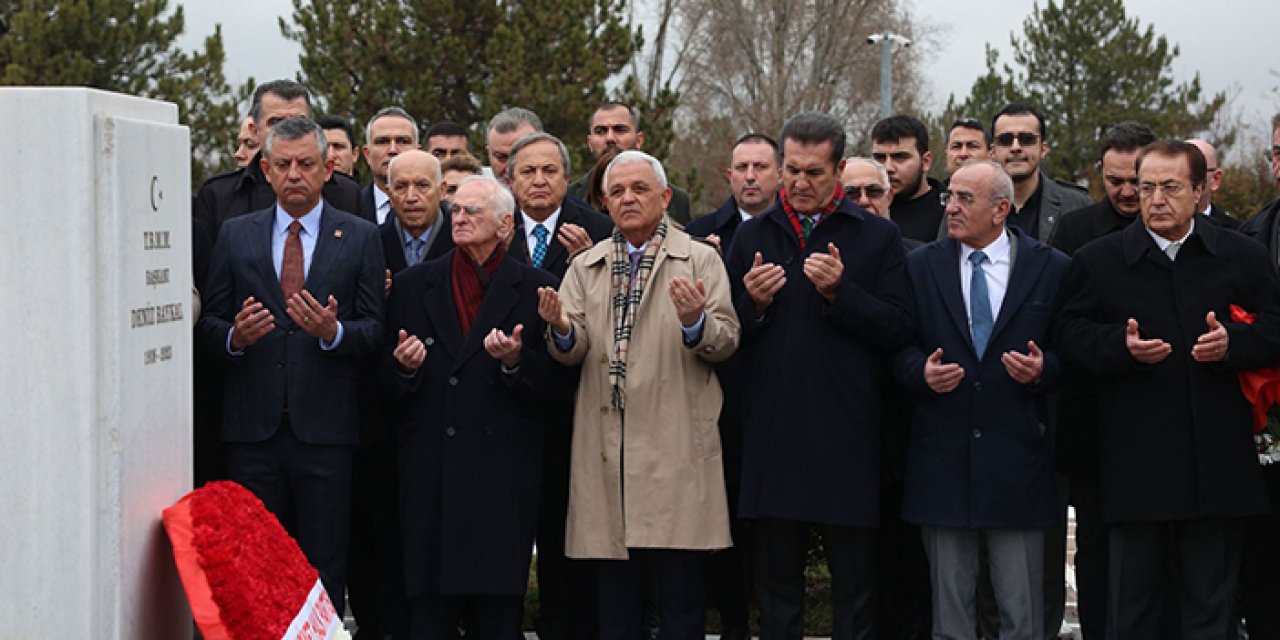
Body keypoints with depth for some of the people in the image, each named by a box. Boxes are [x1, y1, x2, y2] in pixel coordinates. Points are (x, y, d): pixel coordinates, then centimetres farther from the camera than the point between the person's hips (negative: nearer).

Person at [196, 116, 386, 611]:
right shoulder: (235, 235, 10)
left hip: (325, 427, -1)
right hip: (253, 426, 1)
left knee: (325, 565, 2)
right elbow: (208, 323, 9)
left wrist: (333, 332, -17)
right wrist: (234, 336, -12)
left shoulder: (360, 238, 6)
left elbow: (375, 328, 2)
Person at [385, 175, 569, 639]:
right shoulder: (413, 285, 14)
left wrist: (516, 361, -16)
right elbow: (386, 374, 14)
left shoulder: (536, 289, 6)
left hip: (502, 474, -2)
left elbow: (555, 382, 2)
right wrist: (404, 365, -8)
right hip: (429, 472, 2)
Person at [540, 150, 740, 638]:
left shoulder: (700, 260, 5)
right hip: (607, 445, 3)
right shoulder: (585, 267, 15)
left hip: (674, 446, -3)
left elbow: (726, 341, -3)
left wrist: (695, 321, -23)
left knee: (681, 598, -3)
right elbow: (572, 351, 5)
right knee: (614, 600, 7)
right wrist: (561, 328, -17)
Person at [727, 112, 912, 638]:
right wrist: (754, 303, -9)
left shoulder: (878, 236, 4)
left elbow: (897, 330, -5)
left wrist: (839, 292, -16)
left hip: (847, 437, -2)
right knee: (776, 586, 10)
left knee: (854, 589, 4)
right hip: (771, 435, 2)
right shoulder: (752, 236, 11)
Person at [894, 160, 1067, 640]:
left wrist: (1042, 370, -16)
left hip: (1016, 458, -1)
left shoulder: (1051, 268, 3)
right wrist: (921, 372, -13)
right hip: (943, 458, 2)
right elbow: (898, 349, 7)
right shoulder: (921, 266, 7)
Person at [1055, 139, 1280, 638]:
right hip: (1135, 462, -1)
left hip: (1216, 461, 1)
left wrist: (1232, 343, -12)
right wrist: (1120, 345, -15)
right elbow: (1070, 335, 3)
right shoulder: (1096, 261, 6)